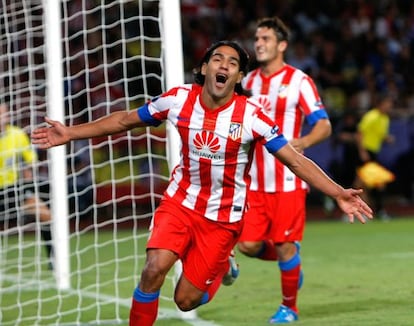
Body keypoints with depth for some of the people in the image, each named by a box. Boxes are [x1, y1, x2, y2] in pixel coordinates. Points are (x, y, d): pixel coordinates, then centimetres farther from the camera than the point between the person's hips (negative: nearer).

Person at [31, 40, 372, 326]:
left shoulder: (251, 115, -17)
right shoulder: (178, 99, -10)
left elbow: (296, 161, -15)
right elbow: (125, 120, 4)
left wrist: (339, 194, -25)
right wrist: (71, 133, 2)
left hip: (223, 217, -2)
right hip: (180, 201, 2)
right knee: (155, 268, -24)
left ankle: (221, 269, 34)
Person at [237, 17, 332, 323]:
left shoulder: (298, 81, -6)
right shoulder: (248, 81, 11)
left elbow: (324, 125, -11)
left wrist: (302, 142, -30)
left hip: (288, 180, -5)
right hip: (255, 182, 5)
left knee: (285, 245, -3)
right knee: (248, 245, -2)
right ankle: (290, 263, 28)